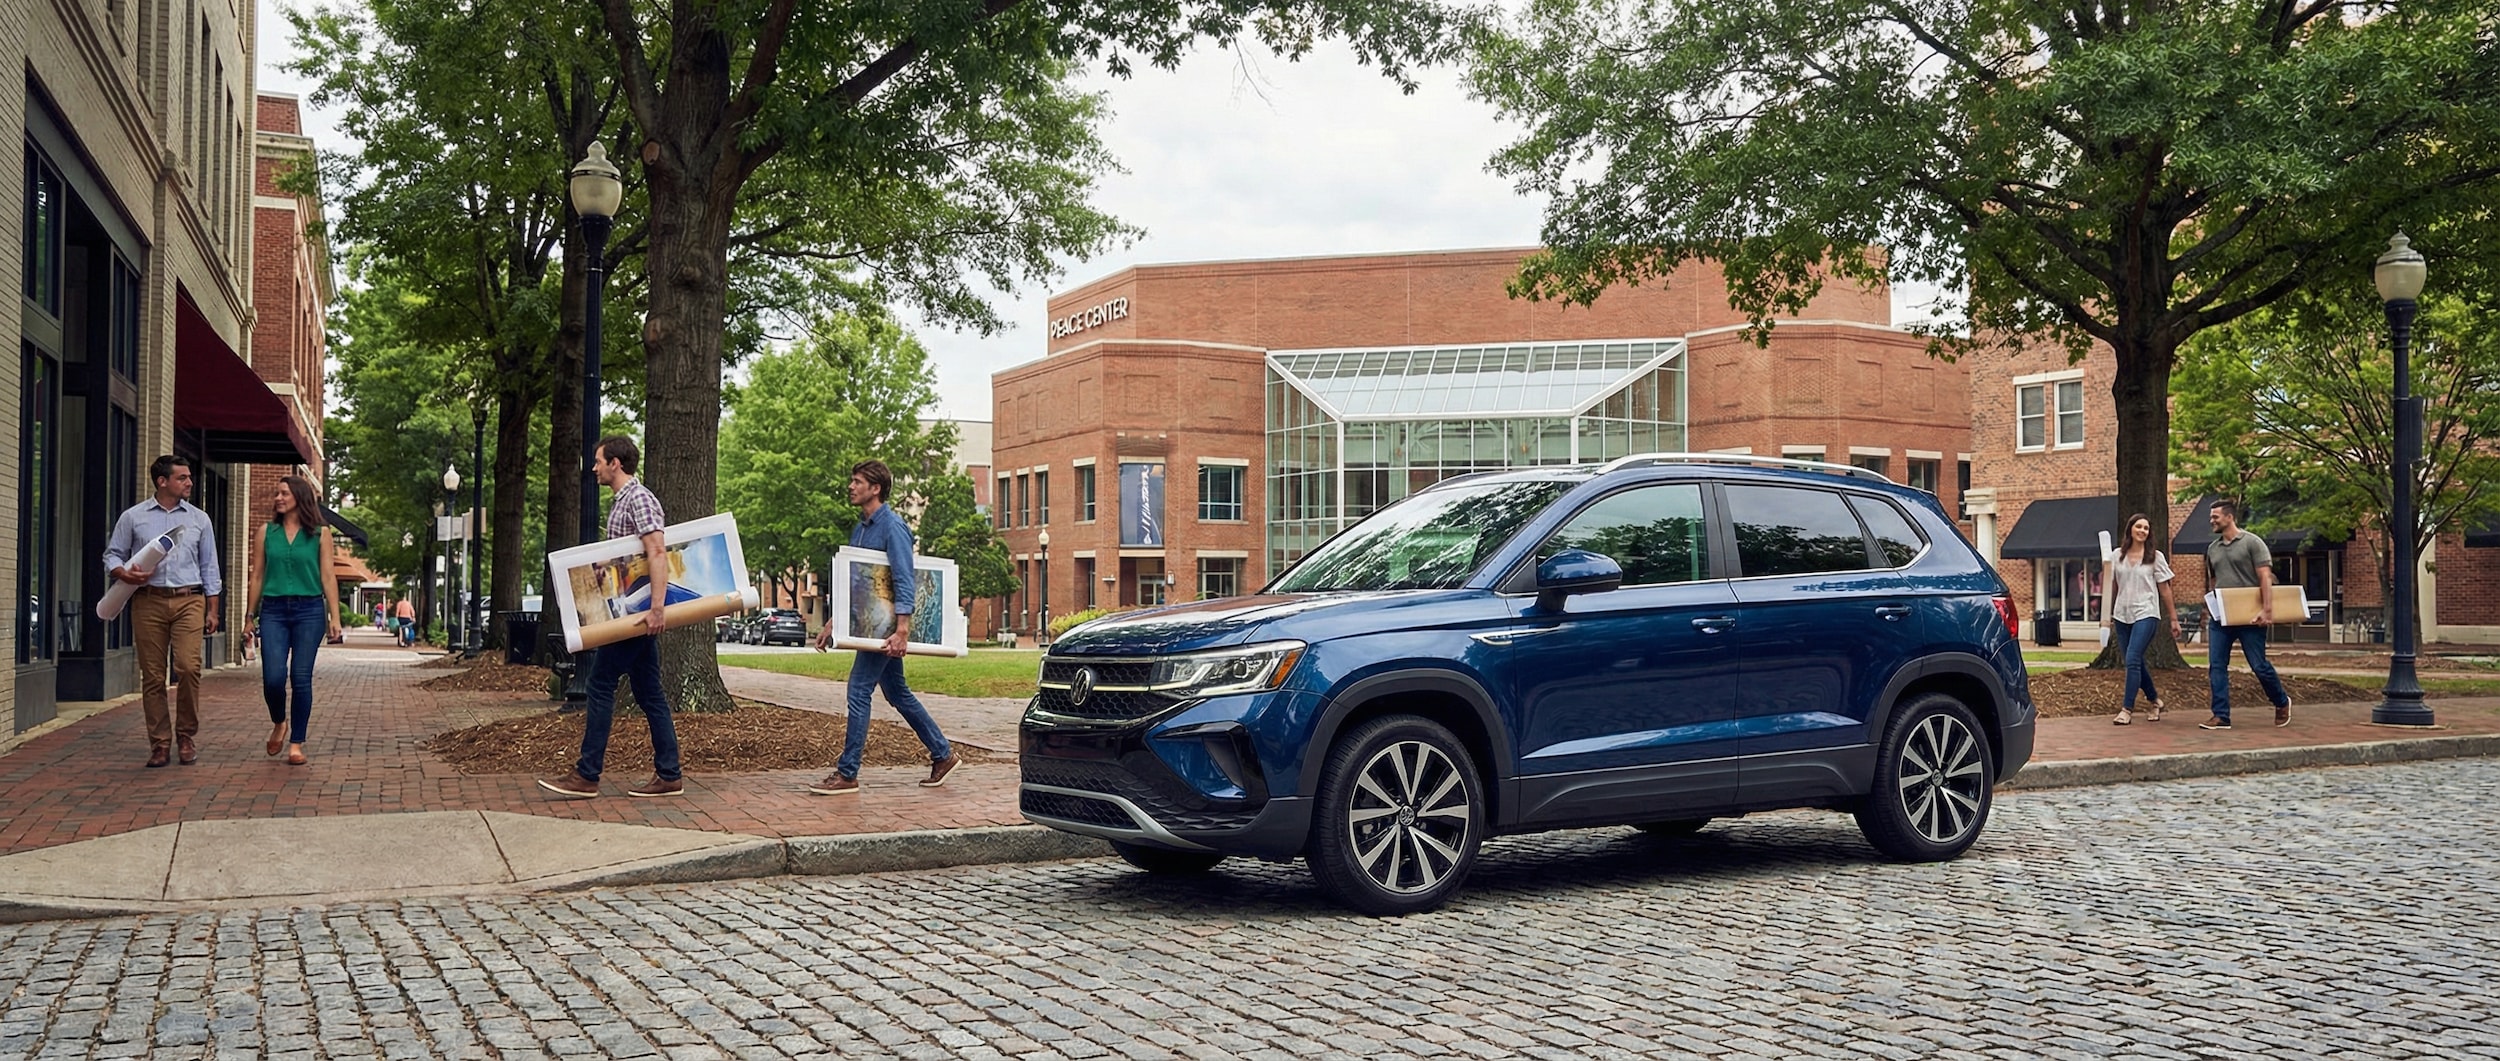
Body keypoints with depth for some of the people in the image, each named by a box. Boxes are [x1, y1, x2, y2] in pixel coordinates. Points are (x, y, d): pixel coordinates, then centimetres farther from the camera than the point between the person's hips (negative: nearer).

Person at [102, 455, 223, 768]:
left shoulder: (199, 519, 12)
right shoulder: (133, 517, 8)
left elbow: (209, 568, 14)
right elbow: (112, 554, 12)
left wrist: (212, 610, 9)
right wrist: (124, 573, -11)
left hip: (188, 601, 0)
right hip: (148, 601, 0)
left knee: (188, 667, -14)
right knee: (152, 676, 0)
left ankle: (187, 736, 2)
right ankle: (160, 743, 8)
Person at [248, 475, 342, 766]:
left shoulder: (319, 533, 4)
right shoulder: (267, 532, 8)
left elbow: (327, 576, 3)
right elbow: (257, 576, 11)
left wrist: (334, 616, -3)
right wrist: (251, 616, 9)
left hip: (309, 611, -1)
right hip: (274, 611, 1)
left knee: (301, 678, -2)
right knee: (273, 677, -10)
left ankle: (296, 743, 7)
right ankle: (279, 723, 20)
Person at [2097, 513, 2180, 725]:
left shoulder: (2155, 556, 1)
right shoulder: (2118, 556, 8)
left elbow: (2165, 590, 3)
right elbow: (2111, 587, 13)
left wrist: (2174, 619, 3)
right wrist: (2107, 615, 11)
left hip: (2146, 614, -4)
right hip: (2122, 615, 4)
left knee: (2133, 660, -15)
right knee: (2136, 662, 10)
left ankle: (2127, 709, -13)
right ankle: (2154, 700, 31)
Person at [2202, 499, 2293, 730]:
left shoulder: (2252, 543, -5)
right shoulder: (2212, 548, 13)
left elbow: (2265, 578, -11)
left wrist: (2267, 609, -19)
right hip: (2219, 617, 6)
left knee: (2259, 666, 0)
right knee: (2216, 666, -3)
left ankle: (2282, 703, 24)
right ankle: (2221, 716, -2)